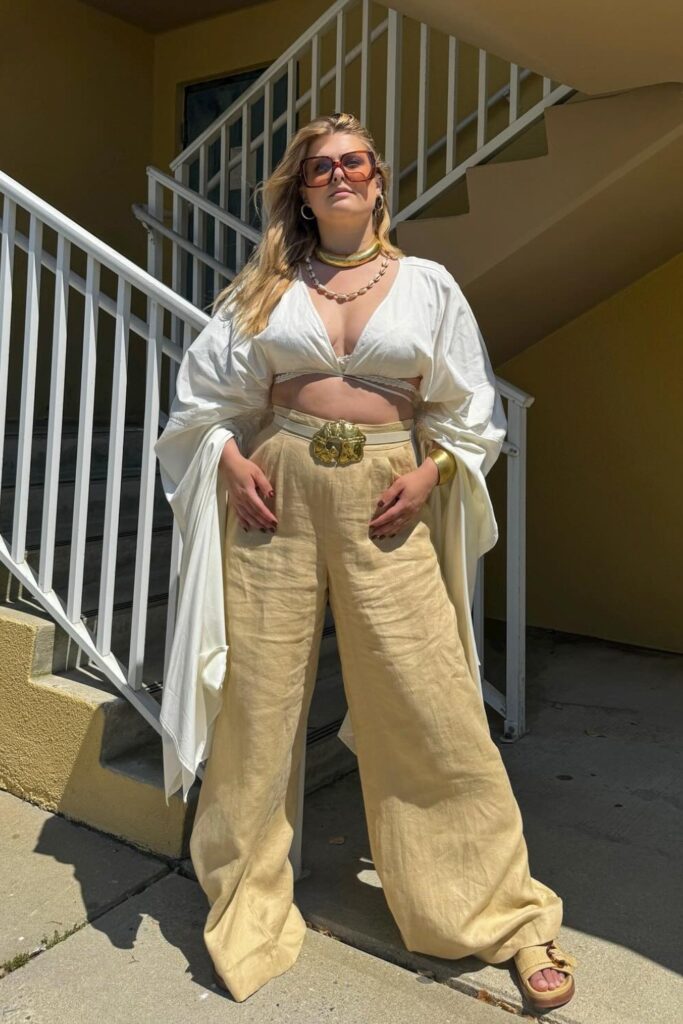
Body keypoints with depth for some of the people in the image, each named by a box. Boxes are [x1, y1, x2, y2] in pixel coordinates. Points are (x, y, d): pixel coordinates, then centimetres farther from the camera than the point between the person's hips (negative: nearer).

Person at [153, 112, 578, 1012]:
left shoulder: (428, 285, 10)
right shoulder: (265, 288, 12)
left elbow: (471, 412, 12)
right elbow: (207, 396, 15)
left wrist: (430, 472, -5)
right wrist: (232, 461, -3)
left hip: (386, 505, -1)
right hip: (277, 496, 1)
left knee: (437, 714, 0)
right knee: (258, 704, 4)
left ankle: (509, 915, 20)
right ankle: (248, 911, 27)